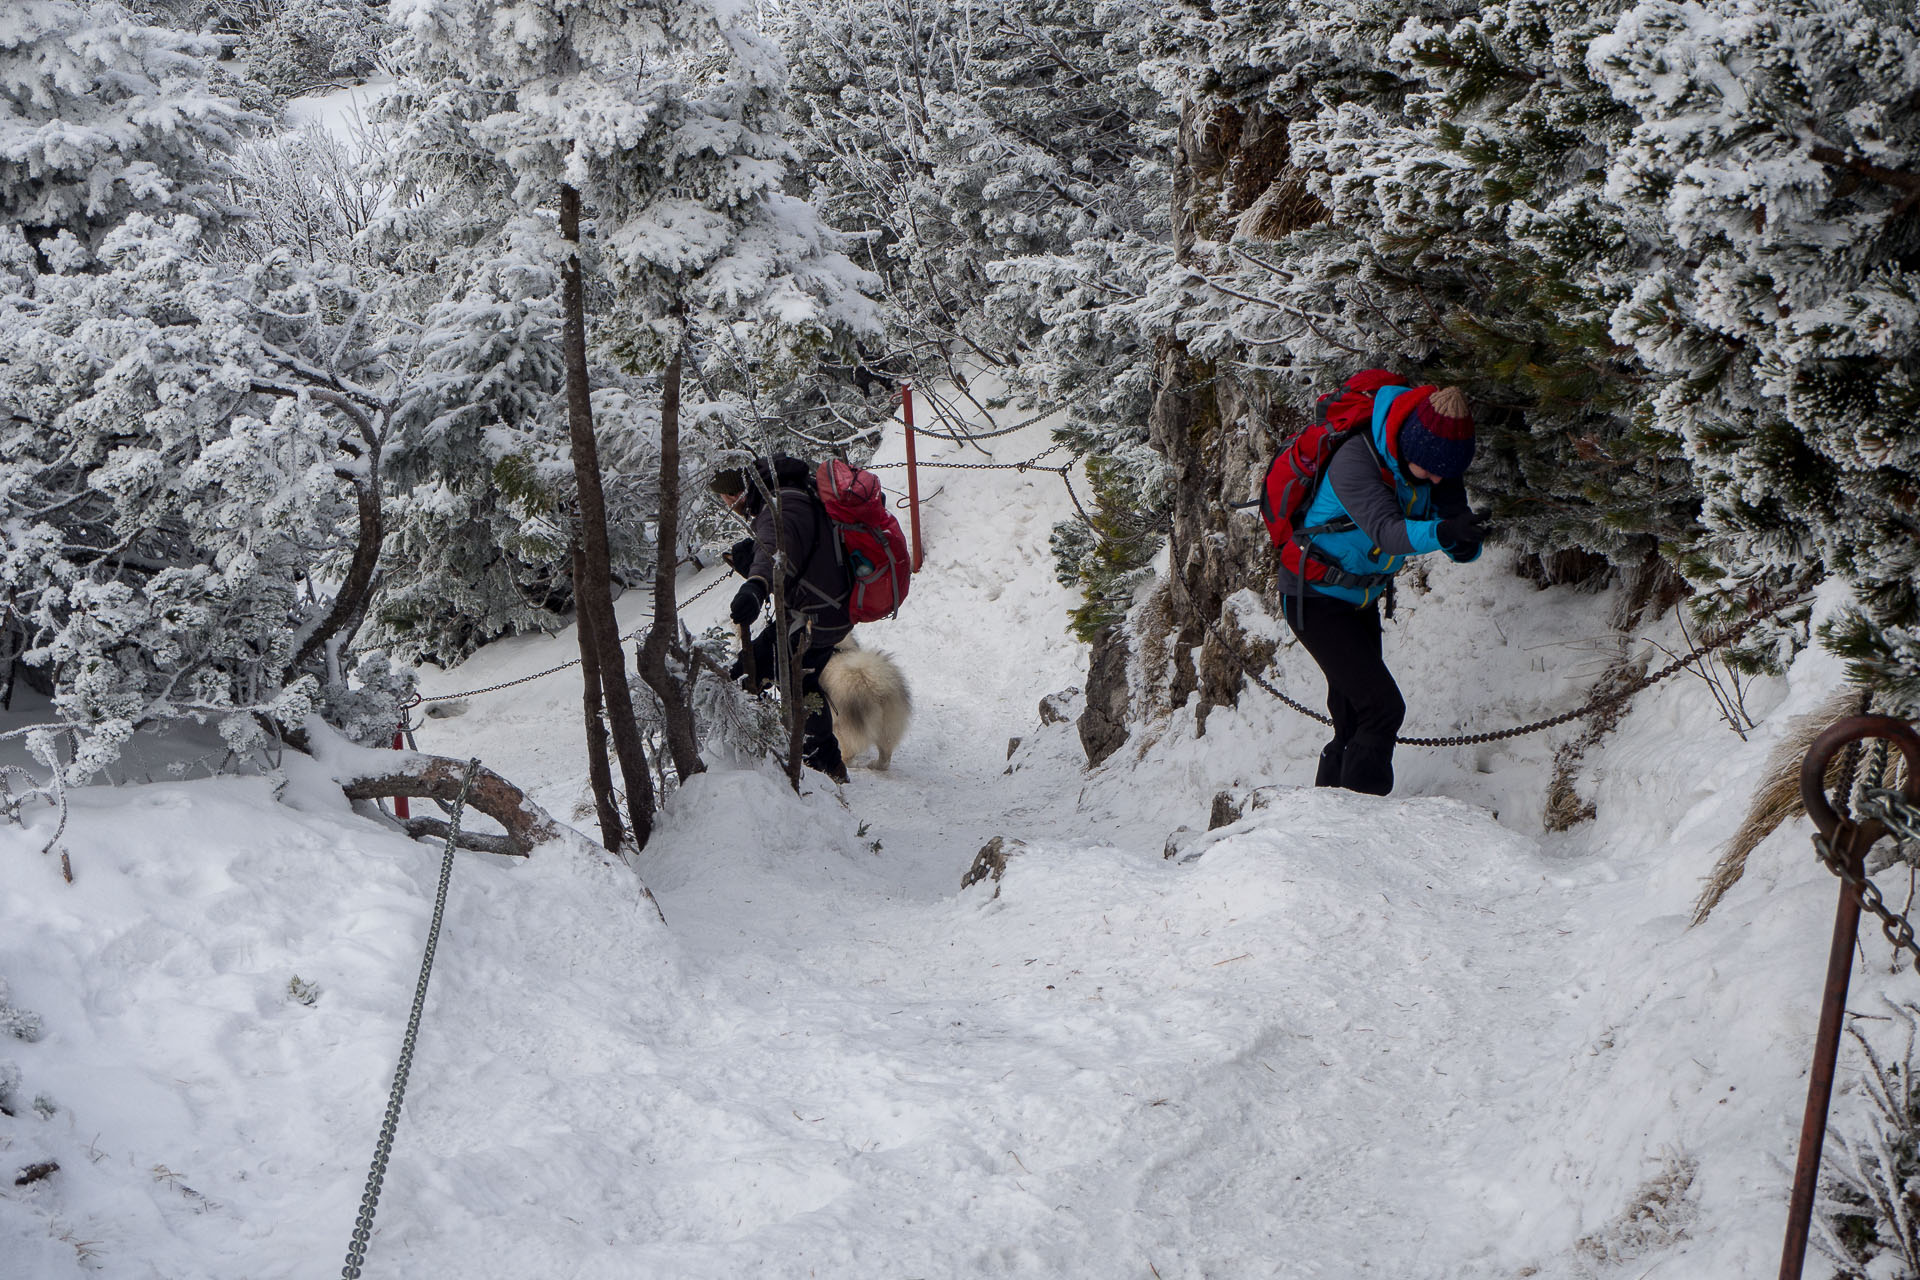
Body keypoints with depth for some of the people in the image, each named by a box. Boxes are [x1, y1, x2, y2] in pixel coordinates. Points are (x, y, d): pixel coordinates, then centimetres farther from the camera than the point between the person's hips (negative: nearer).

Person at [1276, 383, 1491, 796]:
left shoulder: (1434, 460, -8)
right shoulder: (1355, 460, -30)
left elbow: (1455, 514, -13)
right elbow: (1385, 530, -43)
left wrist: (1466, 543, -37)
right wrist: (1442, 532, -61)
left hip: (1362, 599, 8)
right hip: (1315, 598, -8)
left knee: (1355, 722, 13)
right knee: (1383, 708, -17)